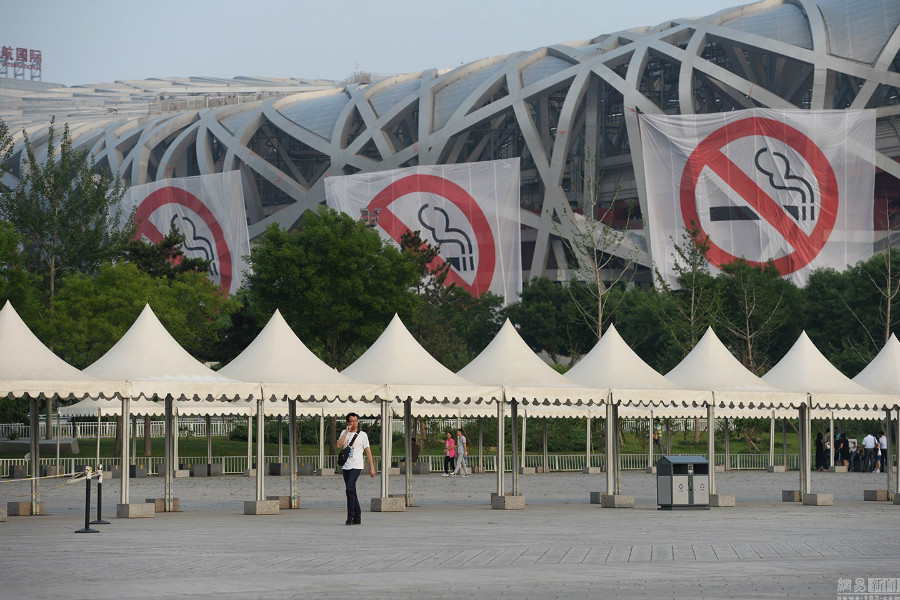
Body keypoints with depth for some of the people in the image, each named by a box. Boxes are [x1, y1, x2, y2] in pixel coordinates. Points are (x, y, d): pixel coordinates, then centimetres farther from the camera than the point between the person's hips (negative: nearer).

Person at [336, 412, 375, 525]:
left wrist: (372, 467, 0)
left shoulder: (362, 435, 4)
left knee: (350, 489, -20)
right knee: (351, 491, 7)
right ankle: (357, 517, 13)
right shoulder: (344, 433, 12)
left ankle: (350, 517, -18)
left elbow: (368, 451, 4)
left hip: (356, 466, -5)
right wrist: (347, 431, -7)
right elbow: (339, 445, -5)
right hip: (346, 467, 5)